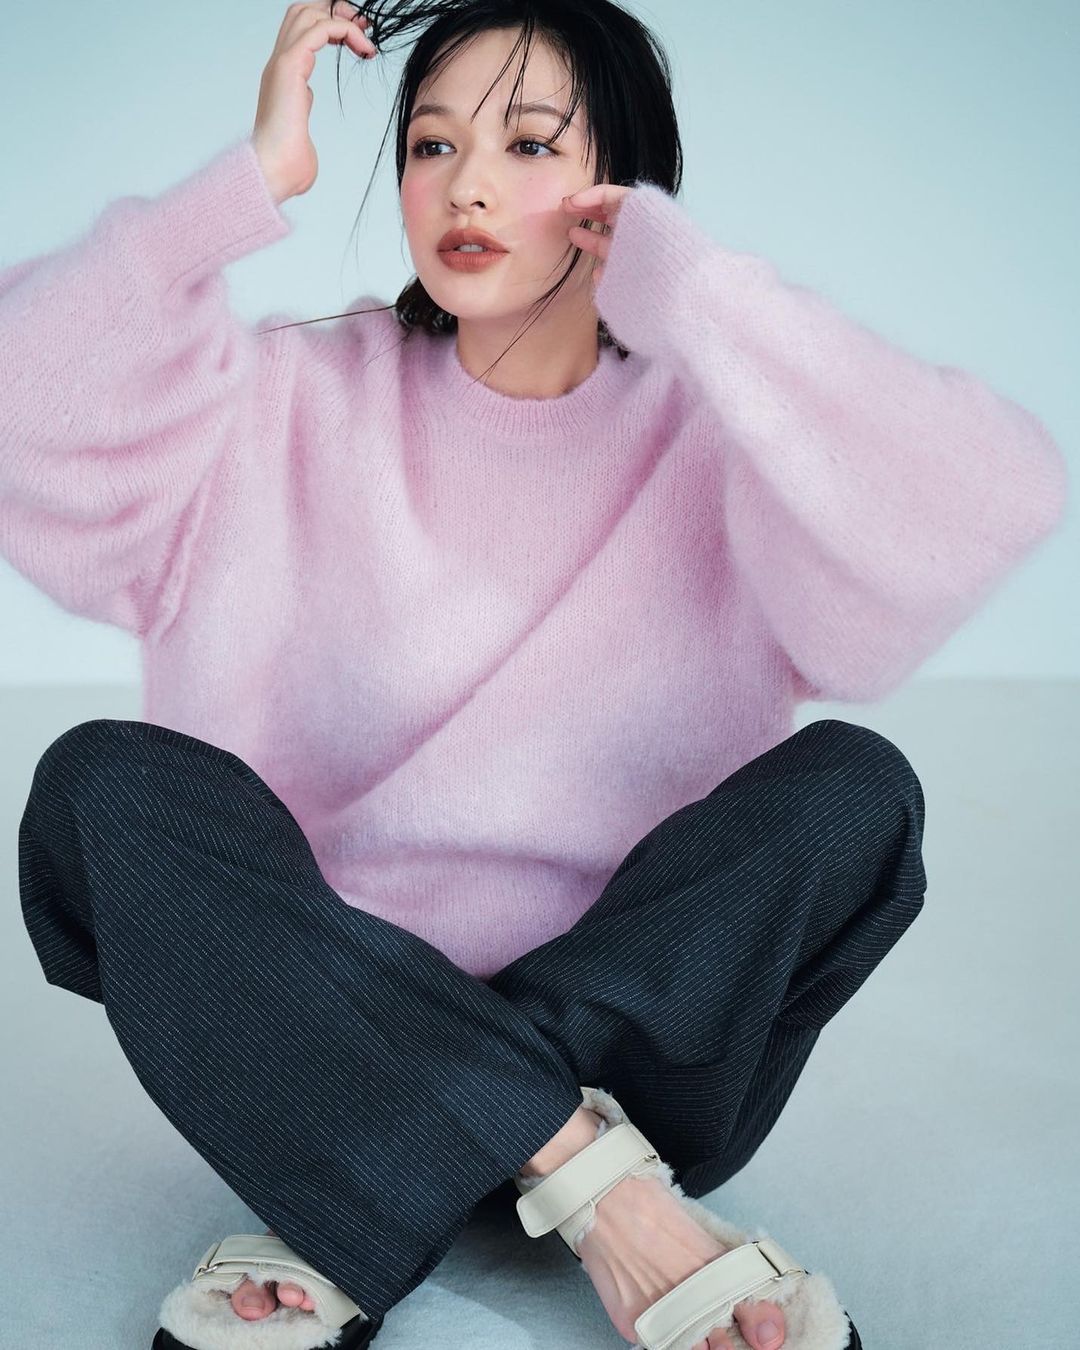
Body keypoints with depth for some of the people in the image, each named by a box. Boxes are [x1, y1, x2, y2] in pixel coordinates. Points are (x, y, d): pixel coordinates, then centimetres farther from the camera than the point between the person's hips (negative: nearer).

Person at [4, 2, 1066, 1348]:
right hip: (324, 1025, 1)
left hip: (636, 1027, 0)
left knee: (853, 786, -24)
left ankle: (349, 1207, -22)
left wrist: (680, 283, -18)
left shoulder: (706, 436, -2)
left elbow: (993, 506, -22)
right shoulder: (304, 403, 3)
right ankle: (584, 1177, -25)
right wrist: (252, 181, -12)